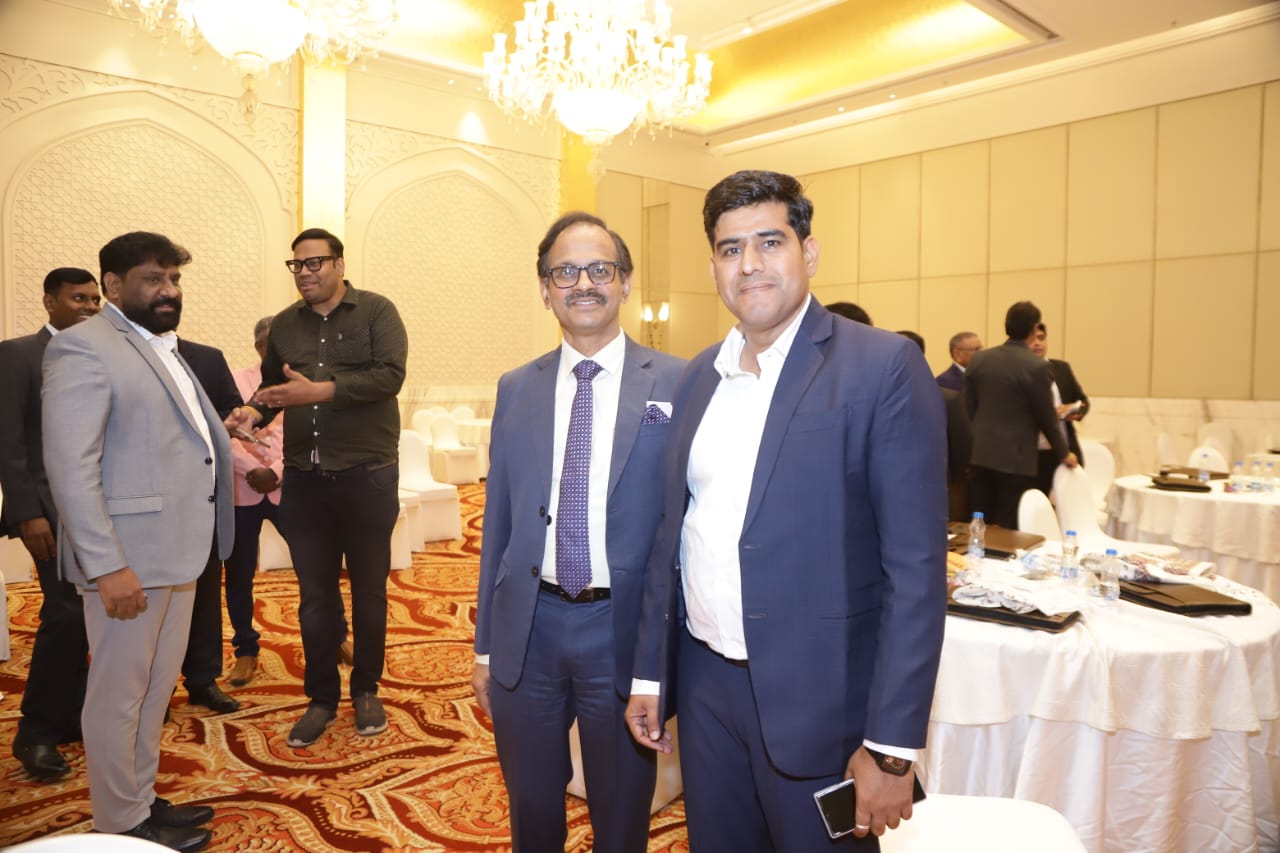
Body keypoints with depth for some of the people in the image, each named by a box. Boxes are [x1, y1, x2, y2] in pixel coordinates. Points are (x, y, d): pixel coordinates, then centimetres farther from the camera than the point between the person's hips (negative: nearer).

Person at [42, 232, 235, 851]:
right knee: (118, 694, 6)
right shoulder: (84, 347, -12)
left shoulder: (163, 350, 17)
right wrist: (106, 565, -22)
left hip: (176, 550, 9)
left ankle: (142, 801, 35)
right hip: (127, 555, -9)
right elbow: (70, 467, -19)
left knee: (157, 688, 19)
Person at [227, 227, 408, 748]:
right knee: (314, 594, 10)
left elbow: (390, 374, -17)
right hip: (305, 479, 4)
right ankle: (322, 699, 24)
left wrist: (320, 390, -24)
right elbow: (270, 386, 17)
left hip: (368, 475, -3)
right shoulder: (285, 325, 11)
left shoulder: (376, 311, -3)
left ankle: (366, 691, 27)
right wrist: (253, 411, -5)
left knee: (368, 588, 9)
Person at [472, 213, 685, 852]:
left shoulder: (676, 385, -6)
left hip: (624, 629, -2)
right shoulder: (516, 388, 4)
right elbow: (499, 519, 7)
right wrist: (485, 646, 9)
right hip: (528, 626, 3)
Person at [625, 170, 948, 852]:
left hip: (818, 701, -5)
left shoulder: (882, 367, -12)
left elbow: (915, 568, -14)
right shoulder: (698, 376, 6)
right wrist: (649, 672, 11)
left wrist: (892, 748, -15)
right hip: (705, 685, 5)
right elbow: (671, 535, 10)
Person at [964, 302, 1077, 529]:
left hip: (980, 455, 5)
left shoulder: (978, 359, 3)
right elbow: (1046, 417, -5)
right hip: (1016, 460, -5)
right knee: (1009, 530, 2)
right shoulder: (1036, 366, -13)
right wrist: (1063, 453, 9)